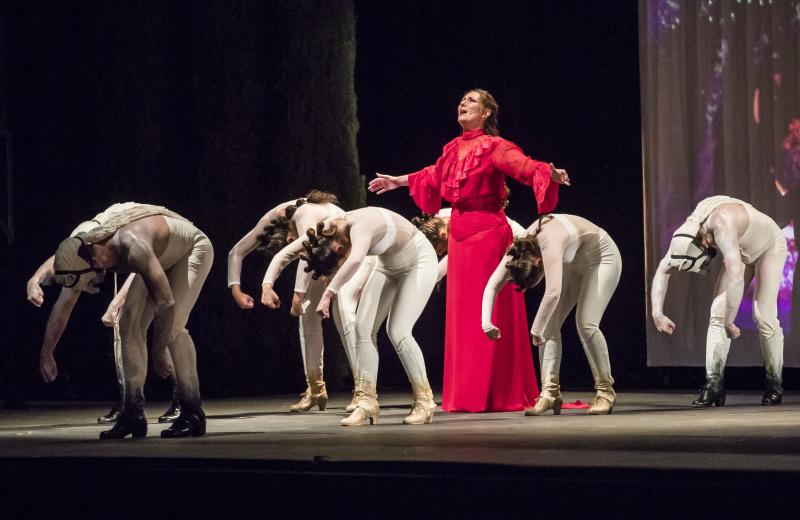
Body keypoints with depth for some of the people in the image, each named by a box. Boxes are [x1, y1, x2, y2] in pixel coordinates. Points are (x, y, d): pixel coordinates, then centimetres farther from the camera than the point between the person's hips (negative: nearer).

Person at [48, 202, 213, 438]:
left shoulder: (133, 247, -42)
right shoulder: (83, 255, -18)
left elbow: (166, 303, -39)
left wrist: (159, 353, -29)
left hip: (193, 249, -8)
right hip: (163, 259, 8)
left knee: (172, 327, -24)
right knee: (130, 324, -8)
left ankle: (192, 414, -18)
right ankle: (134, 412, -7)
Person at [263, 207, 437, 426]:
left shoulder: (360, 225, -38)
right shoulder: (323, 234, -14)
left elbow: (356, 260, -58)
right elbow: (284, 254, -9)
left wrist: (328, 294, -55)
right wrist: (267, 285, -23)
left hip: (419, 261, -8)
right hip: (388, 266, 8)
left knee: (398, 331, -18)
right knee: (364, 327, -5)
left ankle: (424, 401, -5)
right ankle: (367, 401, -3)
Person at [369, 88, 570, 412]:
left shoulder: (495, 147, -8)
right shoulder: (454, 149, 12)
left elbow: (525, 166, -24)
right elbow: (434, 176, 31)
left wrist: (549, 173, -44)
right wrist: (398, 182, 44)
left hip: (488, 231, -7)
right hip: (459, 231, 7)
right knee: (461, 312, 8)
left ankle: (495, 394, -2)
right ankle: (467, 395, 14)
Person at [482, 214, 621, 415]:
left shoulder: (550, 244, -41)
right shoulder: (519, 250, -18)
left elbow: (553, 292, -50)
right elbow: (493, 285, -15)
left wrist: (537, 329, -40)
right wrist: (486, 322, -28)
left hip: (602, 258, -7)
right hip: (573, 265, 7)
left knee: (586, 324, -20)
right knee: (550, 324, -7)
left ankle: (605, 391, -7)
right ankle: (550, 392, -9)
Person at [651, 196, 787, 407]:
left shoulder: (722, 223, -44)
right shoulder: (685, 235, -20)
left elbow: (736, 274, -53)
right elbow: (662, 271, -8)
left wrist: (729, 322, -48)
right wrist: (657, 312, -20)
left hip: (769, 247, -6)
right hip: (741, 252, 6)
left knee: (764, 316, -14)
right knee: (718, 312, -10)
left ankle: (774, 384, 1)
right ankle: (714, 383, -14)